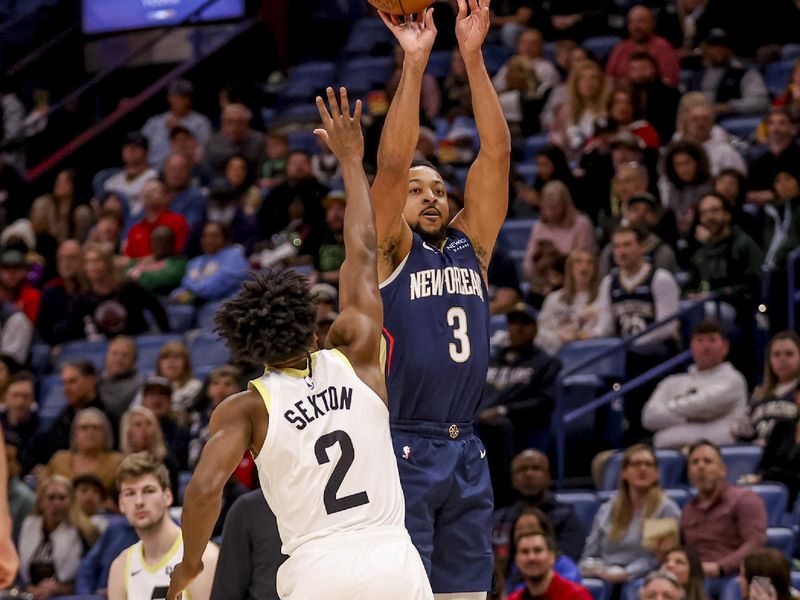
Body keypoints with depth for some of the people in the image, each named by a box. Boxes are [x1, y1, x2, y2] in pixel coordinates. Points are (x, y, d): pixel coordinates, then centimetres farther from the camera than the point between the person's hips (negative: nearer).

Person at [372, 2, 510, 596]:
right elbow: (393, 165, -14)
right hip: (402, 451, -5)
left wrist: (473, 57, -5)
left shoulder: (470, 247, 13)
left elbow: (497, 152, 4)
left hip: (466, 452, 6)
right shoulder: (391, 252, 1)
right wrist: (415, 63, -18)